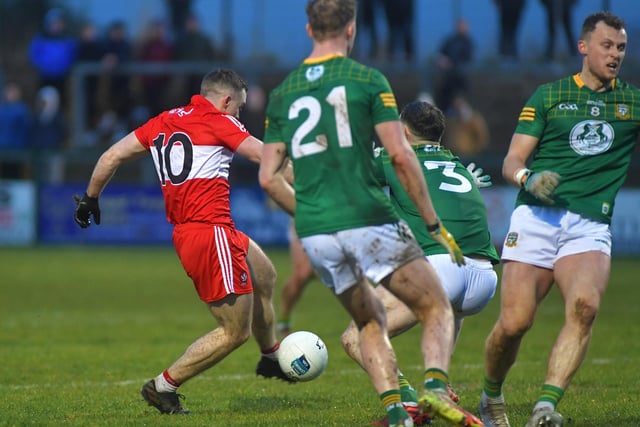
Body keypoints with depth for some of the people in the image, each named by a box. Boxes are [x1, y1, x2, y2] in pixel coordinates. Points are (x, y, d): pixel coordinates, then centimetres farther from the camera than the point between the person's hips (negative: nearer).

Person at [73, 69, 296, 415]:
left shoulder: (163, 122, 14)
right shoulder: (218, 121, -7)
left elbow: (111, 156, 15)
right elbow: (267, 157, -12)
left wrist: (90, 198, 27)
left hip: (184, 232, 9)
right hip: (210, 233, -9)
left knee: (265, 278, 29)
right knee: (236, 331, -2)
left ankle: (271, 356, 45)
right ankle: (163, 386, 2)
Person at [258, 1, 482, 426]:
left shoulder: (283, 93, 12)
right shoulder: (367, 79, -1)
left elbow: (268, 177, 10)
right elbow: (401, 155, -7)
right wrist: (435, 224, -1)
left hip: (314, 232, 4)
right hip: (367, 219, -4)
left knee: (371, 322, 22)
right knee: (437, 309, 7)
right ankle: (436, 386, -20)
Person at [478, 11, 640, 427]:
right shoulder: (549, 96, 11)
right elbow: (511, 162, 7)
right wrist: (528, 178, -15)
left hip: (591, 226, 1)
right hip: (537, 217, -1)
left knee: (585, 306, -28)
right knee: (514, 322, -11)